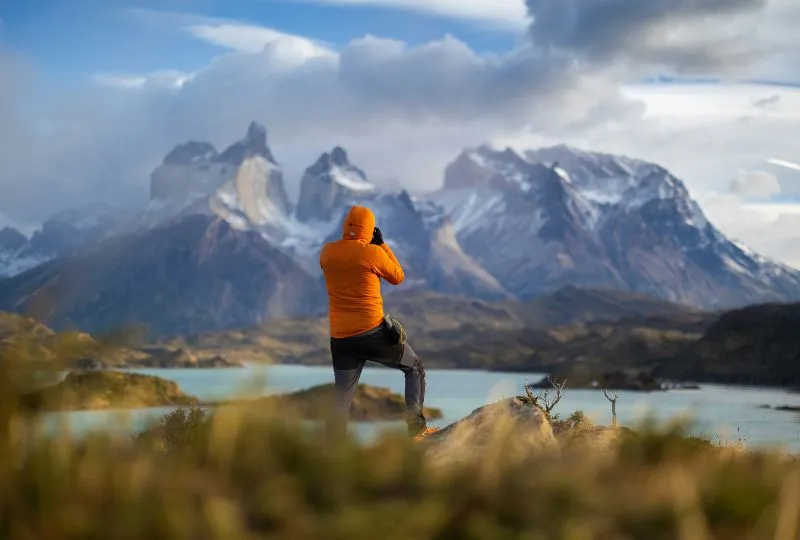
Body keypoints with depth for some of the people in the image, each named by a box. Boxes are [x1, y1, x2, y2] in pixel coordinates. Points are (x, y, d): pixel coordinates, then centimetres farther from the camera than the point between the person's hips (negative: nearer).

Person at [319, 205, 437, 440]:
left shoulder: (327, 252, 2)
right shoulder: (373, 253, -11)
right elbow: (398, 277, 5)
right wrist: (382, 244, 10)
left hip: (340, 339, 4)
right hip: (373, 332, -4)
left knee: (342, 396, 13)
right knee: (415, 368, 16)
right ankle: (416, 427, 10)